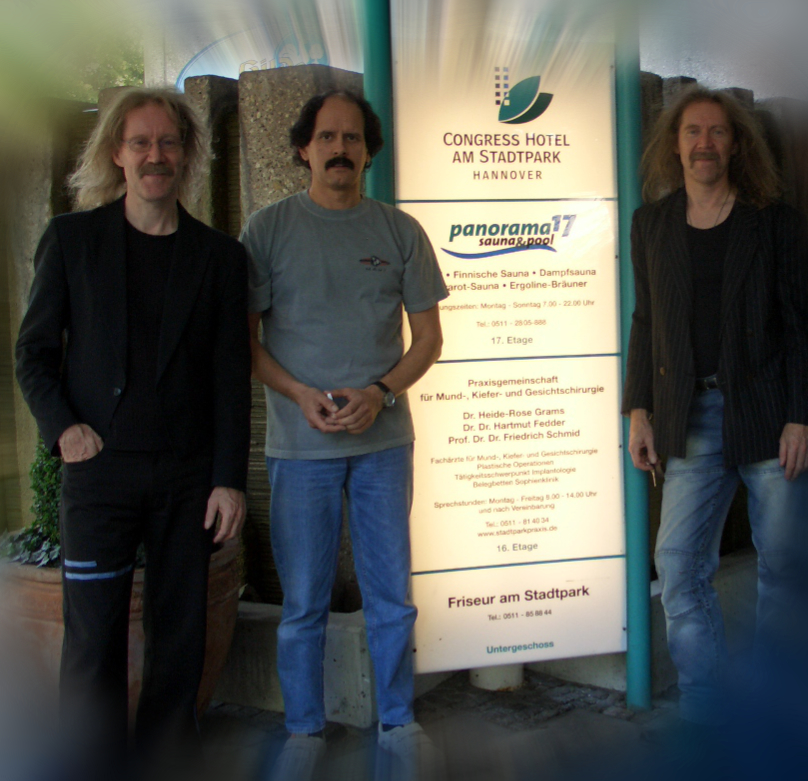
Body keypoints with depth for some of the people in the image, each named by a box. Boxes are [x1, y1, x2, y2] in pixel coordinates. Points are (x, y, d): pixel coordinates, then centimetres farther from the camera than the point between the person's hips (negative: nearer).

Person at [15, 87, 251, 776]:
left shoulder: (220, 255, 6)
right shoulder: (72, 239, 5)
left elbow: (231, 377, 4)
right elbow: (34, 351, 7)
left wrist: (229, 479, -1)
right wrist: (62, 426, -10)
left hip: (188, 475, 1)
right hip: (100, 468, -1)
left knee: (181, 636, 10)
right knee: (93, 640, 2)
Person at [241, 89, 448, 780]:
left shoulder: (400, 231, 6)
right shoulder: (269, 228, 1)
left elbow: (429, 336, 6)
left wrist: (380, 393, -10)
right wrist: (301, 395, -13)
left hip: (385, 440, 2)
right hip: (300, 444, -1)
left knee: (391, 593, 10)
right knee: (304, 600, 8)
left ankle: (398, 722, 28)